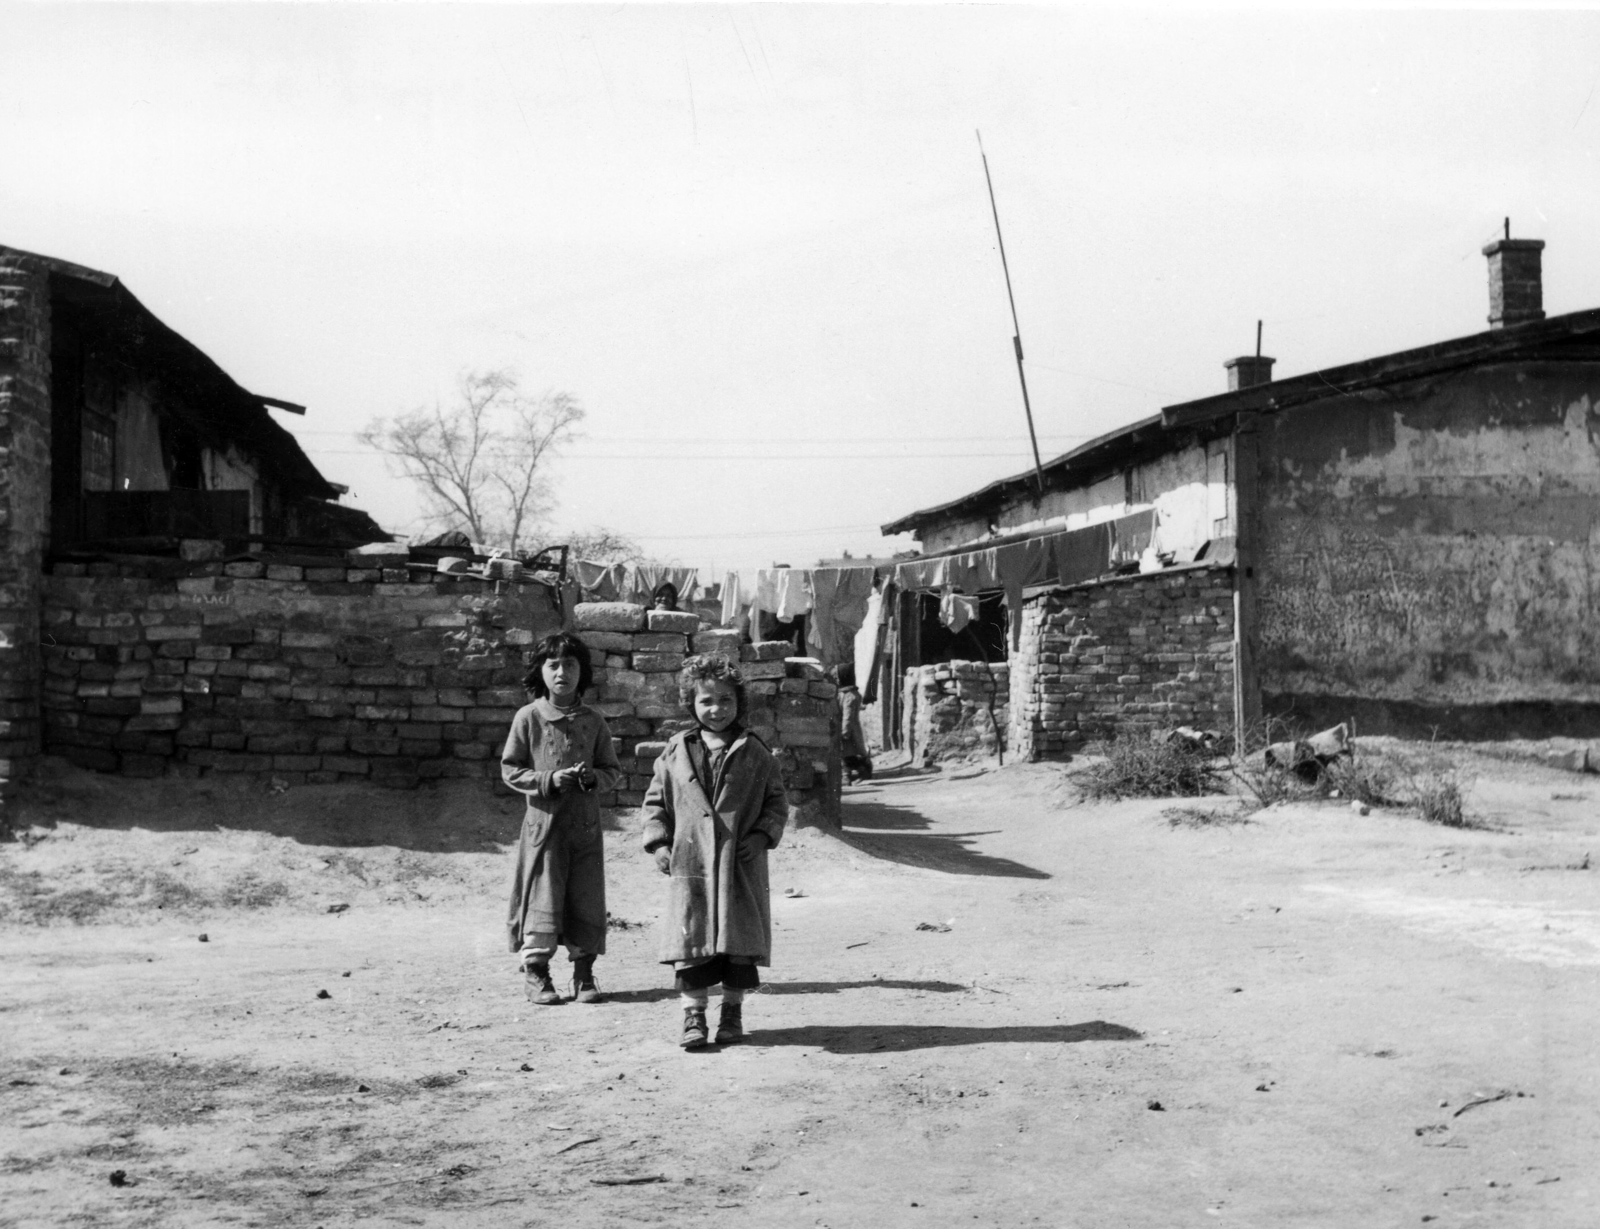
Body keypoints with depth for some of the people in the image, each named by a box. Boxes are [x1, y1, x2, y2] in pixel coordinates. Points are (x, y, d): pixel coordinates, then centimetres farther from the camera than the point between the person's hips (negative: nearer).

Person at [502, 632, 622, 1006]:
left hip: (585, 822, 2)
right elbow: (510, 770, -1)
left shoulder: (593, 722, 4)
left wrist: (593, 777, -13)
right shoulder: (528, 718, -2)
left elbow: (612, 770, 9)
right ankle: (535, 971, 12)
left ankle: (583, 972, 18)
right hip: (544, 819, -2)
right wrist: (550, 779, -14)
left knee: (586, 896, 5)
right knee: (542, 896, -1)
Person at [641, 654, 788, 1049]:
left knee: (739, 942, 4)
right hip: (690, 864, 0)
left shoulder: (754, 753, 3)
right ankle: (693, 1015, 7)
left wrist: (762, 835, -7)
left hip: (741, 867, 0)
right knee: (691, 941, -1)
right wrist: (658, 842, 0)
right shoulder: (676, 752, 6)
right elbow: (655, 801, 12)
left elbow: (776, 802, 8)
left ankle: (732, 1012, 18)